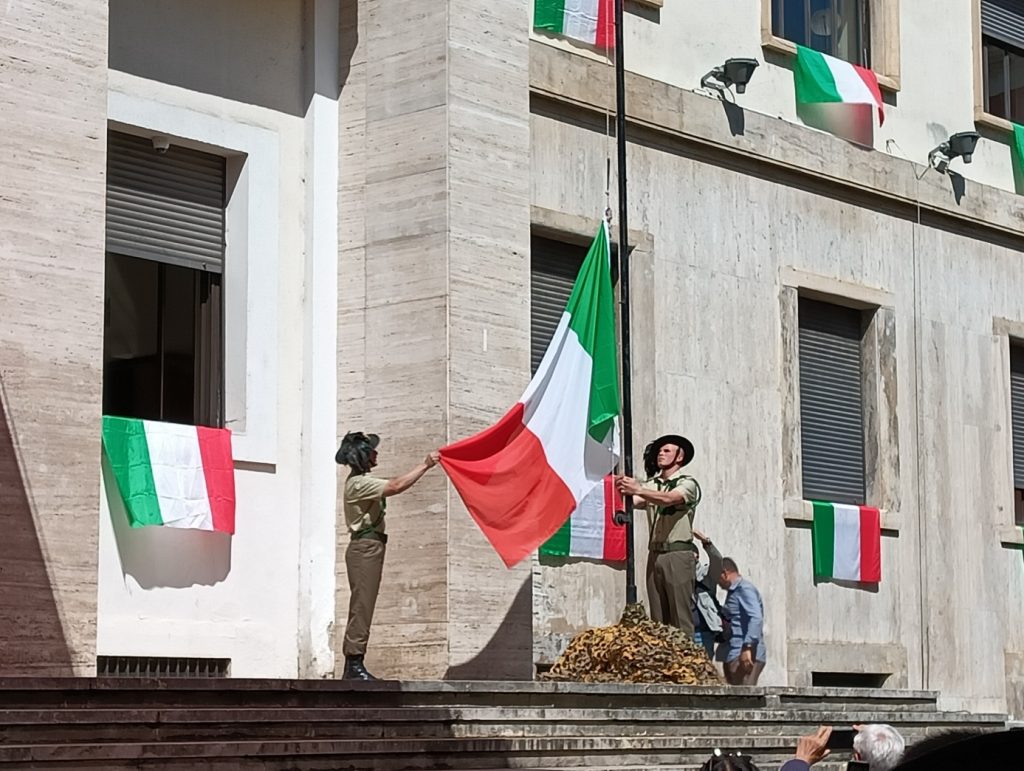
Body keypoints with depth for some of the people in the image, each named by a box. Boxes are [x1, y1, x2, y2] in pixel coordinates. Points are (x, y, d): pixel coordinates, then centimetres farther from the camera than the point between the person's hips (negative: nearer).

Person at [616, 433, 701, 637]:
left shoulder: (687, 484, 2)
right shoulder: (651, 485, 17)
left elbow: (668, 499, -18)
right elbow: (634, 501, -1)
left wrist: (638, 490, -34)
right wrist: (624, 490, -24)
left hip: (679, 553, -5)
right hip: (655, 555, 5)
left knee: (681, 615, -8)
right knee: (658, 617, 2)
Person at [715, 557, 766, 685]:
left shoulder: (745, 589, -8)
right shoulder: (733, 592, 23)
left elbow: (756, 618, -21)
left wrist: (747, 647, -29)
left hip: (745, 656, -10)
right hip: (733, 655, 10)